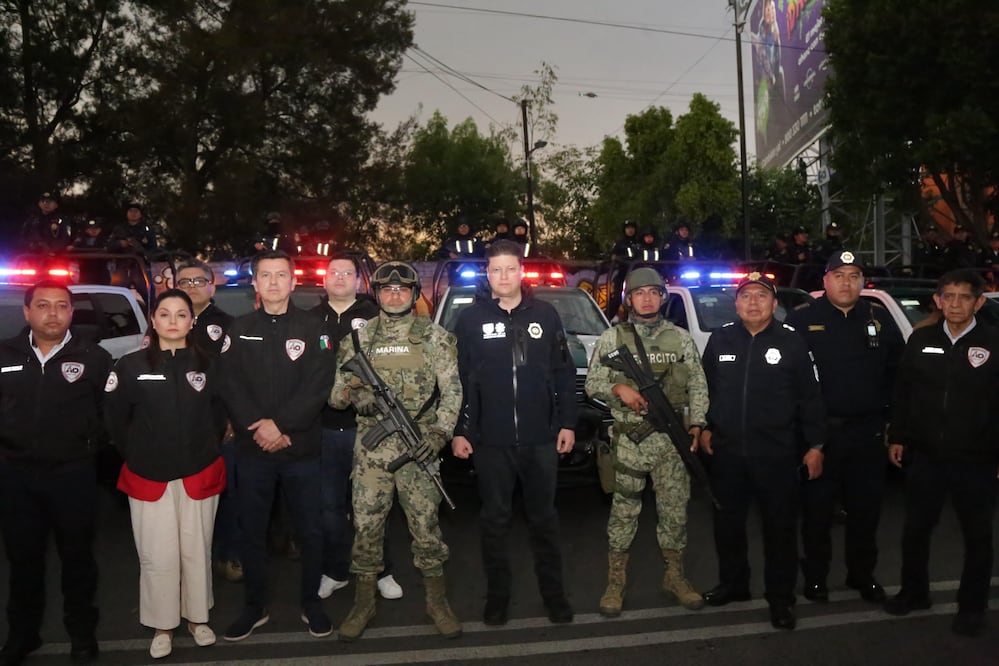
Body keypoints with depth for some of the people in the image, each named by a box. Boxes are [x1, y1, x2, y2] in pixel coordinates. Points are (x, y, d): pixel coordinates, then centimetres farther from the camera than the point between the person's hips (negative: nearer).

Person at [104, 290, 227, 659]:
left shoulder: (207, 365, 1)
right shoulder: (130, 365, -3)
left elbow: (219, 415, 10)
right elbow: (114, 419, 4)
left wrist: (206, 449, 5)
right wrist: (137, 456, 3)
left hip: (199, 475, 1)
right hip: (149, 477, -1)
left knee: (197, 552, 11)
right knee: (157, 557, 4)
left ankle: (198, 617, 28)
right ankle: (163, 625, 21)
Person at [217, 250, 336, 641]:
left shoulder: (313, 329, 0)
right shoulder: (238, 330, 5)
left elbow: (318, 385, -9)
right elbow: (230, 387, -2)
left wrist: (280, 424, -18)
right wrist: (258, 429, -15)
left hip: (302, 448, -1)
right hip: (252, 449, 2)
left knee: (310, 531, 7)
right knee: (252, 531, 11)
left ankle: (310, 603, 26)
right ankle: (255, 606, 28)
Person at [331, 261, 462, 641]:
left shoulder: (434, 337, 3)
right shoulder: (359, 338, 8)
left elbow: (452, 389, -1)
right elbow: (335, 392, 8)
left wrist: (440, 432, -13)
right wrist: (353, 394, -15)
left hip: (419, 446, -1)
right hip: (371, 446, 2)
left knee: (426, 523, 5)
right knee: (366, 524, 6)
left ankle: (437, 602, 20)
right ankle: (364, 603, 22)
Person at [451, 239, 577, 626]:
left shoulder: (545, 315, 5)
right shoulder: (470, 319, 1)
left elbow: (564, 372, 6)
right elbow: (457, 379, 1)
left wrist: (567, 422, 2)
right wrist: (458, 431, -3)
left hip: (541, 438, 1)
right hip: (490, 440, -1)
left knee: (544, 518, 11)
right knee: (495, 520, 10)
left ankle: (553, 592, 24)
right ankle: (497, 595, 23)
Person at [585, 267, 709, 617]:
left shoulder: (681, 338, 9)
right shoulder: (612, 337, 3)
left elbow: (697, 385, 8)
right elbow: (592, 383, 2)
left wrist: (697, 424, -4)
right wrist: (618, 388, -17)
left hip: (672, 437, 2)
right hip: (629, 437, -2)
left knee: (675, 508, 8)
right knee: (624, 509, 3)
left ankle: (675, 576, 25)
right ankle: (615, 582, 15)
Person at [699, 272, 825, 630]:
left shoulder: (791, 341, -5)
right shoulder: (720, 339, 4)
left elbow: (810, 396, -3)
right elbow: (705, 388, 13)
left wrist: (815, 444, -3)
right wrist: (705, 427, 9)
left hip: (776, 453, -3)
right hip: (726, 450, 3)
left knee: (780, 526, 5)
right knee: (728, 521, 15)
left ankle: (781, 598, 19)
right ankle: (733, 583, 33)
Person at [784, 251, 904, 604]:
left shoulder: (880, 319, 7)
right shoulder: (802, 320, -4)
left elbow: (898, 369, 11)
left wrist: (890, 414, 7)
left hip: (868, 432, 3)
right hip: (818, 431, -3)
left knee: (866, 509, 13)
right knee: (817, 509, 6)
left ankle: (862, 575, 30)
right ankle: (815, 577, 21)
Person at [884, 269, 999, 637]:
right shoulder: (921, 340, 3)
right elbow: (902, 392, 9)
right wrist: (898, 437, 8)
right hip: (925, 456, 3)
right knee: (915, 529, 13)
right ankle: (914, 592, 32)